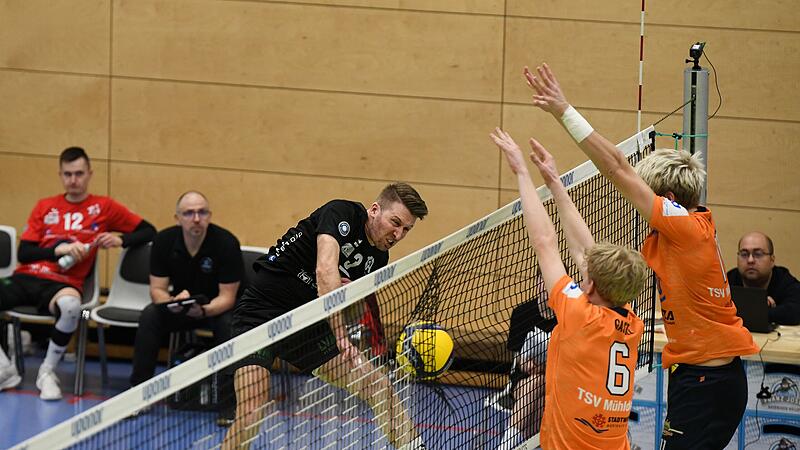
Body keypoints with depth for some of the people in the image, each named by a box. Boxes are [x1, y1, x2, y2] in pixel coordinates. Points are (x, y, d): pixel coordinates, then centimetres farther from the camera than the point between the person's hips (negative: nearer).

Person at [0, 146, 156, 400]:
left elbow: (148, 232, 13)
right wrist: (58, 249, -7)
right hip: (25, 278, 3)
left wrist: (120, 240, -6)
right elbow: (23, 253, 10)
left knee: (70, 305, -41)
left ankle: (47, 372, -18)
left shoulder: (103, 207, 11)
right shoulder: (45, 207, 18)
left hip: (61, 283, -3)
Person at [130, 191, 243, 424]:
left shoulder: (226, 243, -22)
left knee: (228, 325, -35)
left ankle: (229, 404, -29)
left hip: (217, 307, -3)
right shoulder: (164, 241, -12)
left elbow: (227, 297, -20)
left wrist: (204, 310, -41)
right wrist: (173, 302, -33)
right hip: (179, 305, 3)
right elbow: (157, 289, -8)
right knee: (149, 316, -25)